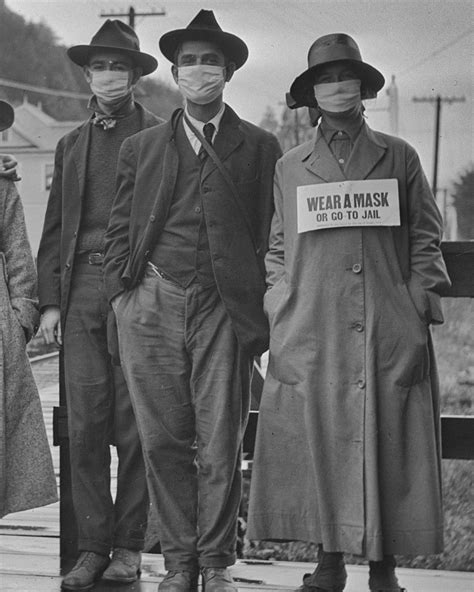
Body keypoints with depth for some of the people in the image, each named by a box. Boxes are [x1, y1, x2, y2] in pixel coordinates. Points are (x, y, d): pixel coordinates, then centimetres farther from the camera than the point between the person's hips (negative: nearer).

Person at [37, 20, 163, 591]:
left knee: (134, 425, 0)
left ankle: (129, 544, 9)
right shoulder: (71, 145, 18)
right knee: (85, 425, 1)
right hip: (81, 291, 4)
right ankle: (92, 546, 7)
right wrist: (49, 300, 8)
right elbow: (54, 229, 17)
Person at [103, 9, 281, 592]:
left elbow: (268, 236, 6)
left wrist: (259, 314, -1)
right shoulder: (140, 148, 15)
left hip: (222, 308, -2)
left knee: (220, 445, -1)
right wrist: (124, 295, 4)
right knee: (163, 441, 3)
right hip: (152, 307, 2)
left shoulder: (259, 147, 9)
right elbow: (118, 230, 15)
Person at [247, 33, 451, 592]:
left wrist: (419, 315, -1)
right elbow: (277, 252, 14)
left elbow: (425, 239, 8)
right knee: (319, 449, 0)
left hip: (391, 338, -1)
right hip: (311, 339, 1)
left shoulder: (398, 158, 9)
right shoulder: (289, 168, 11)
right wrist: (280, 324, 4)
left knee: (388, 450, -1)